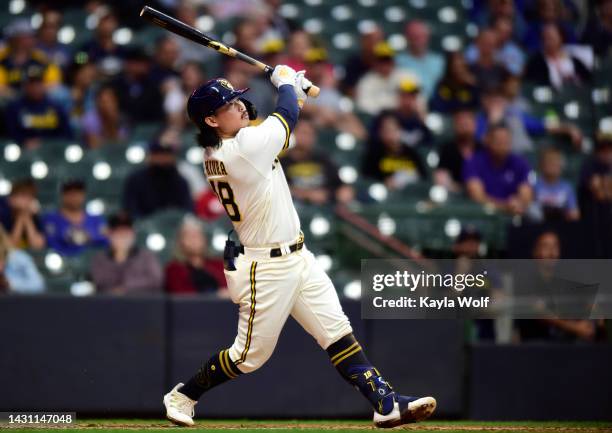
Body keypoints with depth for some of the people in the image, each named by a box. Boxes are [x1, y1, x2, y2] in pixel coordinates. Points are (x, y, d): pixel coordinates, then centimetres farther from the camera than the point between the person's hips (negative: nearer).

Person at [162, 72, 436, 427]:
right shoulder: (242, 148, -25)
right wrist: (285, 81, 7)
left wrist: (297, 90, 6)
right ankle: (182, 397, 22)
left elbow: (280, 122, 18)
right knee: (250, 355, 4)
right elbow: (287, 115, -11)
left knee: (339, 333, 4)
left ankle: (386, 404, 2)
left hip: (297, 258, 9)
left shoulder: (216, 154, 2)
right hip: (266, 268, -9)